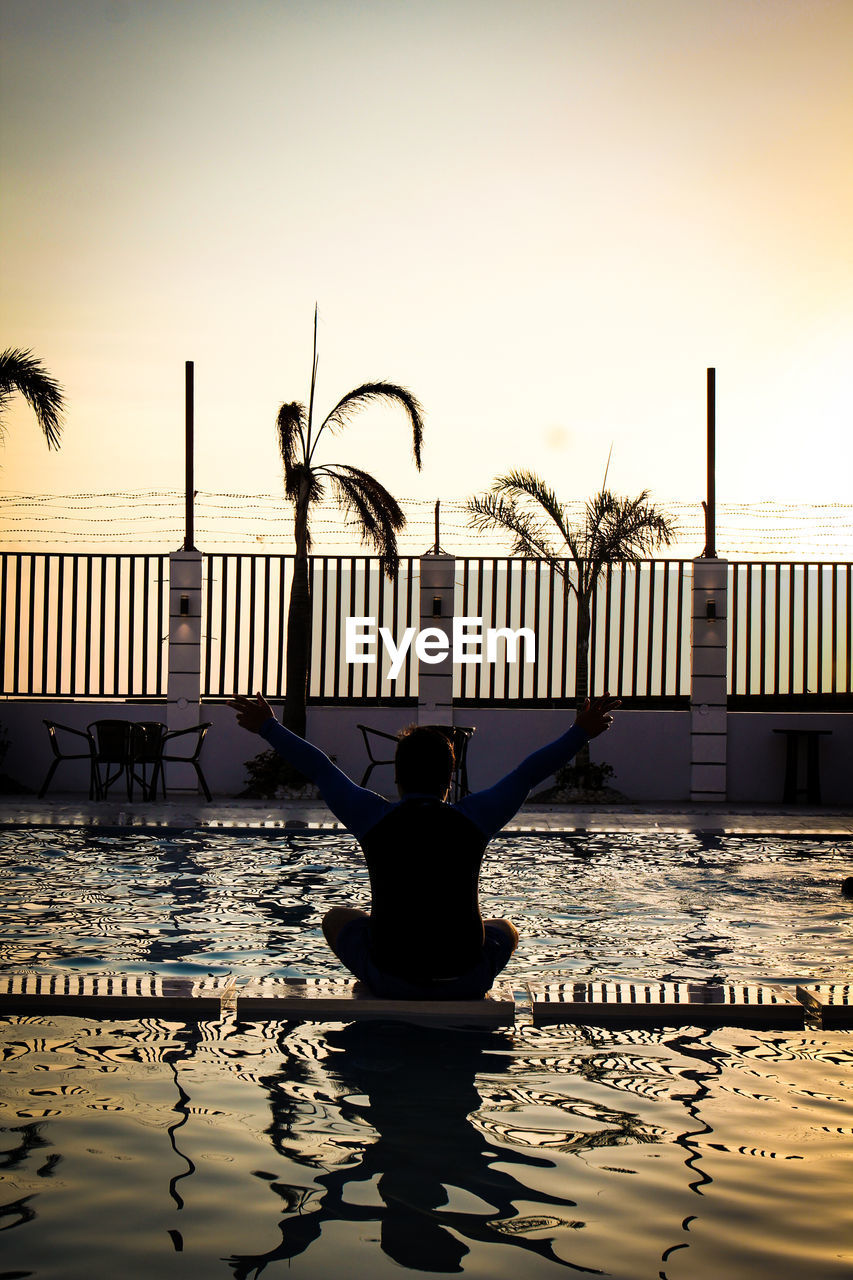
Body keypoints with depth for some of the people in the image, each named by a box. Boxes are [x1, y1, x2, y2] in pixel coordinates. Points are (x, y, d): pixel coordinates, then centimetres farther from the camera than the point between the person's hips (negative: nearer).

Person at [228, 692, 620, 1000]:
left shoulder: (374, 818, -4)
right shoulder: (473, 818, -4)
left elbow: (318, 768, 7)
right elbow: (529, 772, 7)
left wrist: (268, 727, 20)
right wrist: (581, 733, 19)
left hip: (390, 979, -1)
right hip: (465, 982, 1)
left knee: (336, 918, 29)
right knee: (506, 930, 34)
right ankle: (458, 997, 17)